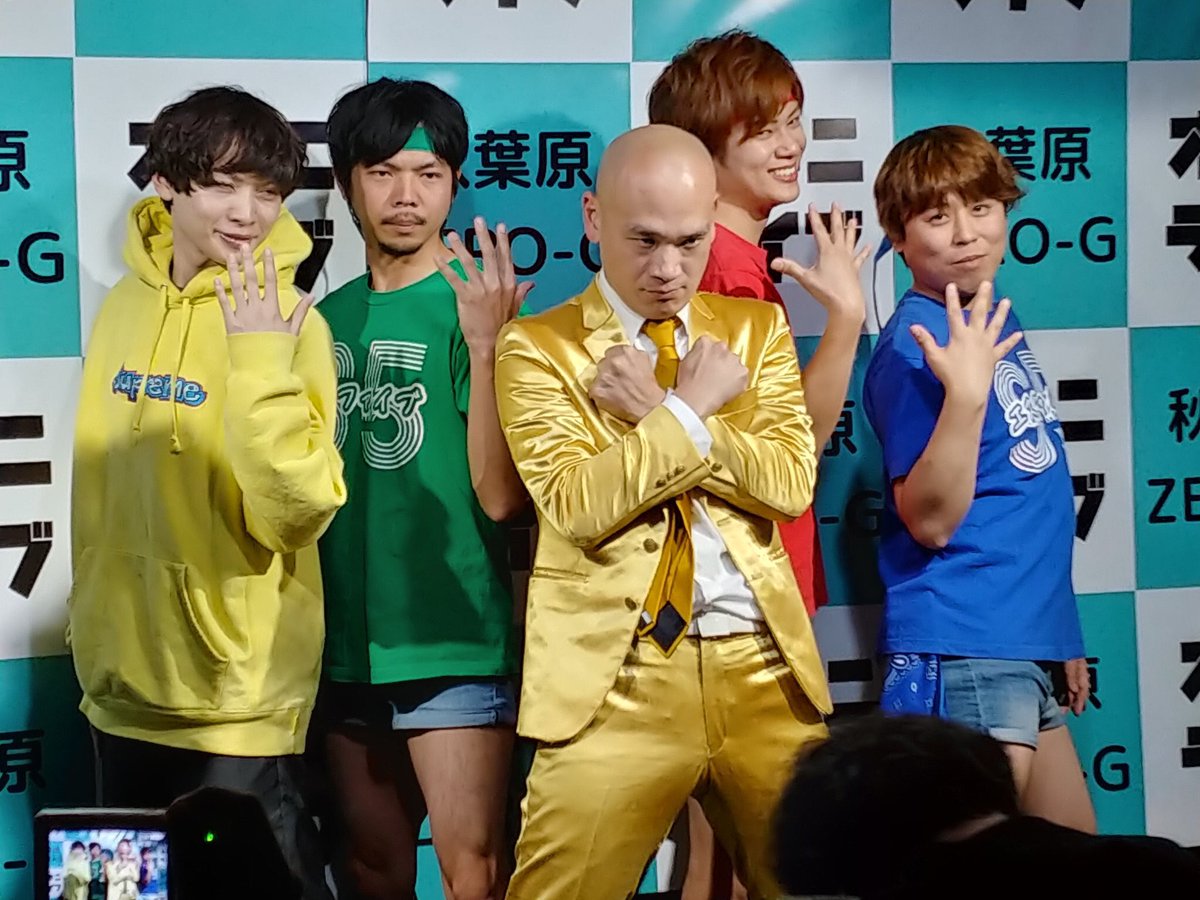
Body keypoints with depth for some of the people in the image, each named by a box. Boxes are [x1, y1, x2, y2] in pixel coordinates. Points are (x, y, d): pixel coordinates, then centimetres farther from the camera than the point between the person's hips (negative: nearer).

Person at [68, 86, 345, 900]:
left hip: (237, 696, -6)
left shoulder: (287, 324, -13)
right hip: (125, 679, 6)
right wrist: (92, 618, 17)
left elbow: (296, 516, -24)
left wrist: (261, 363, -29)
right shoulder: (127, 304, 3)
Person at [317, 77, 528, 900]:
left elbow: (499, 495, -18)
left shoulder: (472, 305, -8)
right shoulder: (328, 317, 7)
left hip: (454, 639, -5)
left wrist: (484, 344, -27)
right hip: (347, 639, 5)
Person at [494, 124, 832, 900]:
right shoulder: (538, 348, 1)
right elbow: (577, 503, -13)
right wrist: (690, 408, -9)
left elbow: (792, 481, -2)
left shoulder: (757, 328, 13)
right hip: (616, 677, -3)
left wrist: (651, 412, -7)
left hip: (762, 666, 3)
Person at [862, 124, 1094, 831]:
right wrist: (965, 392, -31)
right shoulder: (916, 346, -15)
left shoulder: (996, 322, 11)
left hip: (1026, 647, 9)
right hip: (963, 650, -9)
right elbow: (930, 521, -20)